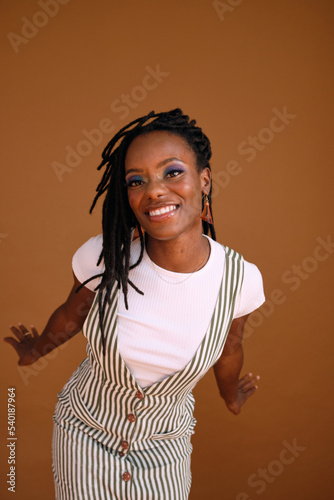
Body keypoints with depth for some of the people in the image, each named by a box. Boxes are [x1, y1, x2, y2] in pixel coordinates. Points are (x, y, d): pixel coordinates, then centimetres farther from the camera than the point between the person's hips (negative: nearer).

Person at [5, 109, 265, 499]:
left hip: (165, 445, 1)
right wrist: (36, 350, 17)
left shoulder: (240, 279, -22)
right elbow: (71, 316, -2)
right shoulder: (103, 257, -24)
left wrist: (231, 397, 18)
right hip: (84, 433, 0)